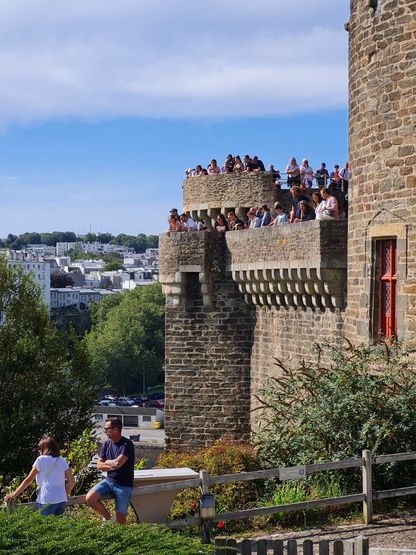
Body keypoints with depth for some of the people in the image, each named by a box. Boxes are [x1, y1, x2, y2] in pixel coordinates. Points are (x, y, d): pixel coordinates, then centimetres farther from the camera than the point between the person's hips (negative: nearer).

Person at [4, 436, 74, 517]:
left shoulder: (41, 460, 2)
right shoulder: (62, 461, 13)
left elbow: (28, 480, 4)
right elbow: (71, 481, 11)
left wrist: (14, 494, 11)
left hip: (47, 501, -5)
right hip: (62, 500, 5)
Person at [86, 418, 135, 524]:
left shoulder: (127, 444, -13)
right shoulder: (106, 444, 6)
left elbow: (118, 463, -24)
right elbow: (99, 466, 3)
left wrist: (106, 462, -5)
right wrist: (113, 466, -12)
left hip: (124, 486, -5)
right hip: (109, 481, 5)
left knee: (120, 520, -3)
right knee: (90, 498, -17)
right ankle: (108, 518, 4)